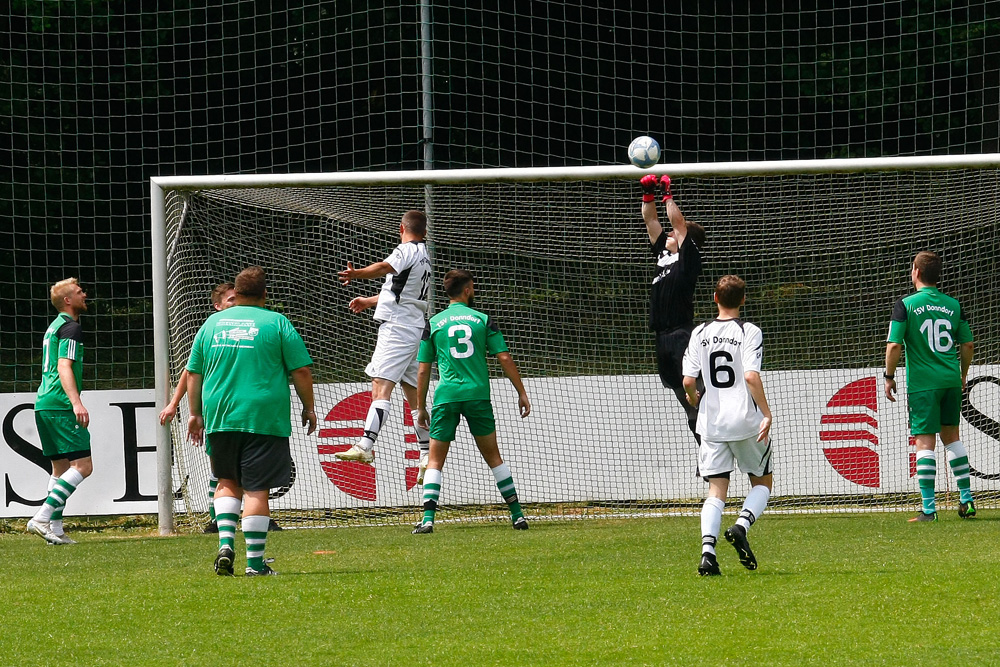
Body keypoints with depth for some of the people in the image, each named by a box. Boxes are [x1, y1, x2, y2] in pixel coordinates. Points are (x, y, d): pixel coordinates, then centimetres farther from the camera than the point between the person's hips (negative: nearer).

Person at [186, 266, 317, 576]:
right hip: (265, 419, -3)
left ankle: (225, 542, 0)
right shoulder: (277, 323, 0)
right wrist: (308, 408, 12)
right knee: (256, 489, -2)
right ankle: (255, 562, -2)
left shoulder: (213, 323, 10)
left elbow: (193, 373, 14)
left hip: (220, 417, 3)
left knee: (227, 482, 18)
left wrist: (195, 413, 23)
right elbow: (301, 370, -1)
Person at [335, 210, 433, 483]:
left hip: (397, 327, -9)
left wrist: (357, 274, -44)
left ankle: (366, 446, -33)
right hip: (415, 329, 9)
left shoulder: (408, 250, -8)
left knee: (381, 386, -20)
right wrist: (369, 301, 45)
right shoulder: (424, 256, 22)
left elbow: (385, 267, -30)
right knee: (414, 396, 13)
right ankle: (427, 458, 15)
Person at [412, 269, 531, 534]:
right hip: (478, 395, 1)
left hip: (446, 397, -1)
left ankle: (428, 519, -11)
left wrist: (421, 407, 13)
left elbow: (423, 370, 6)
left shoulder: (433, 324, 5)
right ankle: (517, 514, 12)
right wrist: (521, 393, 7)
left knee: (435, 460, 3)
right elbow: (504, 358, 1)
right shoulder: (483, 320, 5)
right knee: (493, 457, 12)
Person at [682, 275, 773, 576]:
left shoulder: (700, 333, 4)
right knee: (763, 481, 15)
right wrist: (767, 413, -13)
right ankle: (741, 525, -11)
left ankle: (707, 550, -15)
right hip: (746, 421, -3)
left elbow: (688, 381, 0)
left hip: (711, 423, 3)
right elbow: (751, 376, -17)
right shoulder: (749, 332, -6)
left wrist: (694, 398, 21)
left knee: (716, 491, 5)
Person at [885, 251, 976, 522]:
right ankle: (966, 499, 16)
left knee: (925, 441, -3)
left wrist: (889, 377, 0)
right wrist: (962, 375, 24)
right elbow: (967, 345, 10)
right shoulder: (953, 305, 5)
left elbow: (894, 345, -12)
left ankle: (928, 508, -7)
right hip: (951, 380, 4)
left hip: (922, 383, -4)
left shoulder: (906, 305, -8)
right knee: (951, 436, 18)